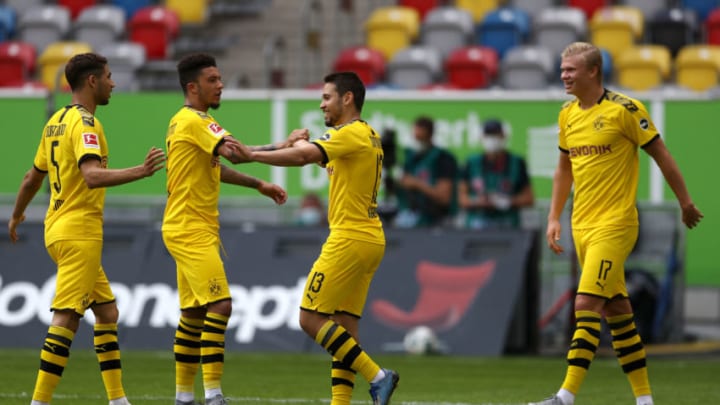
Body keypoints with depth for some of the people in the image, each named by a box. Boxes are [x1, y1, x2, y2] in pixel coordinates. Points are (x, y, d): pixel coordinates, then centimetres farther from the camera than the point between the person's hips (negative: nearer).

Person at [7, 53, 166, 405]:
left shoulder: (57, 121, 13)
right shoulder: (84, 123, -14)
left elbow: (33, 178, 23)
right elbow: (92, 176, -30)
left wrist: (16, 216, 38)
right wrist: (139, 172, -37)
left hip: (59, 228, 10)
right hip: (79, 234, -10)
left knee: (107, 312, 15)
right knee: (66, 319, -12)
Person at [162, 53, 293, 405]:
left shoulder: (185, 121, 17)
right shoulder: (194, 121, -15)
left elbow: (215, 167, 28)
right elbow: (237, 154, -25)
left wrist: (258, 185, 23)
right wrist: (285, 145, -15)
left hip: (195, 231, 10)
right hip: (191, 231, -10)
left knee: (194, 313, 11)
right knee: (220, 305, -15)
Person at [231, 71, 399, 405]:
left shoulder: (351, 134, -13)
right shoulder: (368, 136, 16)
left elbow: (304, 156, -26)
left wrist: (253, 155, -26)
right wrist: (305, 144, 14)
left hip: (350, 239, -10)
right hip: (369, 239, 10)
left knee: (310, 318, -7)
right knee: (344, 326, 8)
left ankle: (376, 375, -10)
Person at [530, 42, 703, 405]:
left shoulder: (624, 110, -11)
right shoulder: (567, 115, 9)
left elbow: (660, 155, -4)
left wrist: (686, 203, 2)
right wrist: (554, 218, 16)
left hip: (614, 224, -7)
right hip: (581, 226, 7)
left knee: (586, 304, -16)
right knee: (615, 310, 10)